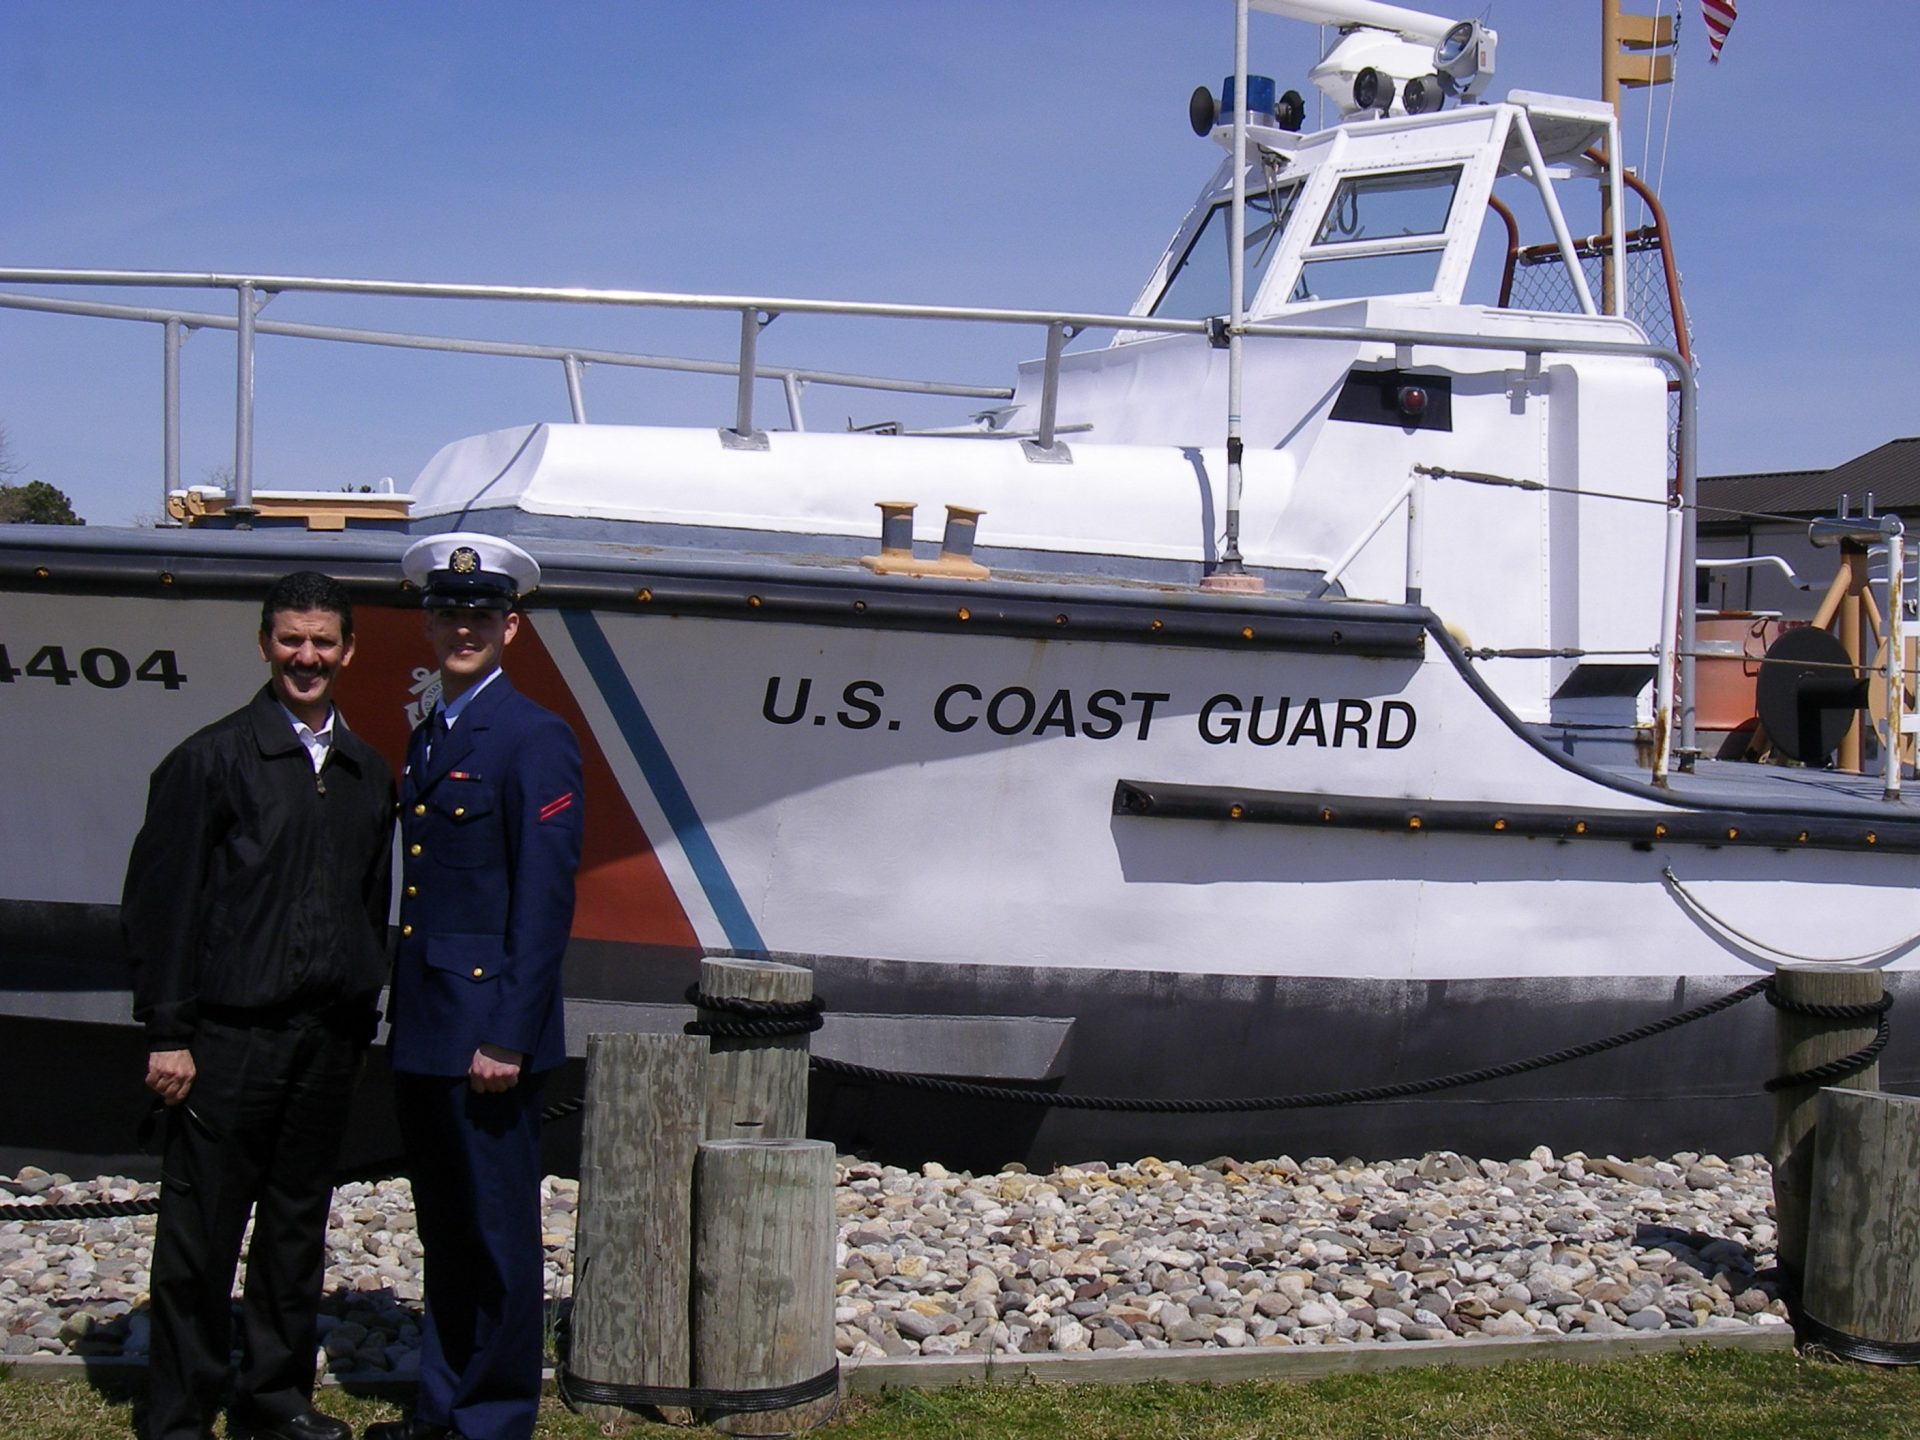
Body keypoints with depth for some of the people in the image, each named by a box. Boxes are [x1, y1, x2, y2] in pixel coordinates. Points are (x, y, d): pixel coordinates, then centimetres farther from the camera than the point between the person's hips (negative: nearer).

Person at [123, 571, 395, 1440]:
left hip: (327, 1040, 5)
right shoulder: (212, 760, -4)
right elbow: (159, 903, -6)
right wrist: (167, 1032, -10)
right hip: (229, 1035, -5)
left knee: (298, 1225, 14)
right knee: (200, 1233, 1)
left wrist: (361, 1025, 12)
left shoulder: (368, 774, 11)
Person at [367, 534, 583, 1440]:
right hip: (421, 1034, 8)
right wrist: (403, 1018, 14)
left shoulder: (536, 740, -10)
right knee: (444, 1230, 17)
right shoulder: (426, 739, 15)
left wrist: (508, 1039, -18)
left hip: (486, 1033, -8)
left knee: (498, 1231, 2)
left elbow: (545, 901, -15)